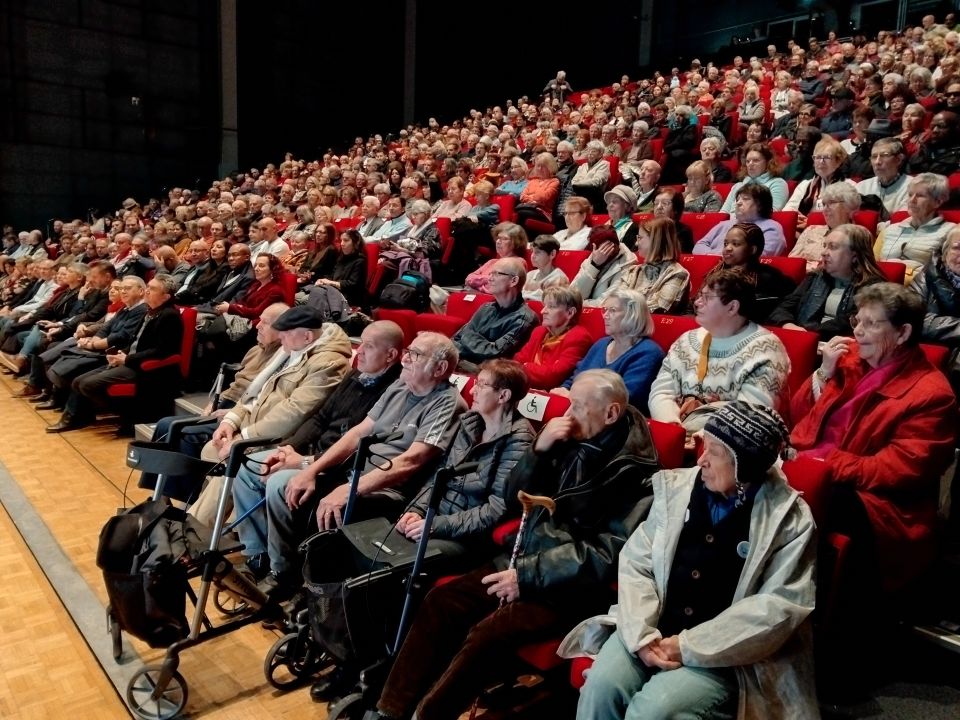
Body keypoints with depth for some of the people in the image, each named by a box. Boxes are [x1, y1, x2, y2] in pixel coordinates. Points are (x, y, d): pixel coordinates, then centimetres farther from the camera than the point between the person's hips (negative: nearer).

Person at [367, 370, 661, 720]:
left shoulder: (635, 471, -13)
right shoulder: (574, 441, 5)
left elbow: (609, 552, -18)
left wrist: (528, 576, -19)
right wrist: (539, 450, -9)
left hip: (572, 585, -7)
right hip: (525, 561, 7)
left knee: (487, 632, -26)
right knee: (440, 600, -6)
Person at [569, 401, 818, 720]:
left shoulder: (790, 520, -7)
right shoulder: (676, 487, 3)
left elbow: (779, 607, -13)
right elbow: (636, 561, 2)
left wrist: (691, 646, -16)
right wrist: (642, 634, -13)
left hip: (724, 653, -3)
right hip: (656, 630, 4)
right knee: (601, 686, -19)